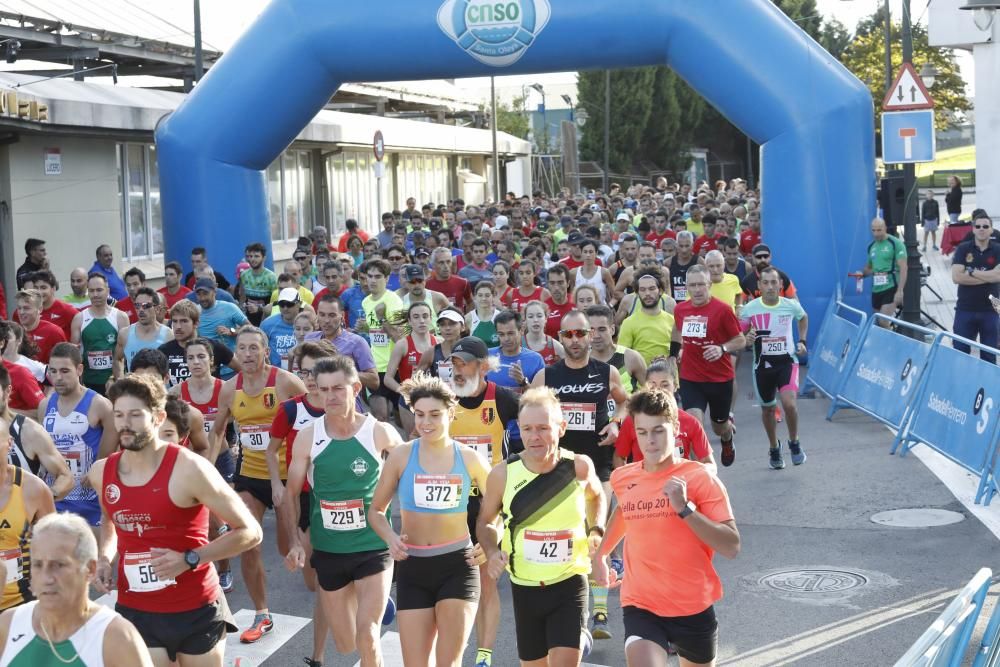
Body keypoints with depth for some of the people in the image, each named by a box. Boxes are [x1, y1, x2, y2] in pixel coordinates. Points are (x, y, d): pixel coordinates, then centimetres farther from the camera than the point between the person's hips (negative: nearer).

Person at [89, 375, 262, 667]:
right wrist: (104, 557, 3)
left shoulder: (188, 469, -18)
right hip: (135, 611, 3)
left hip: (196, 610, -3)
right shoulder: (101, 473, -1)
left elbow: (249, 531, -13)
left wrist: (189, 559, -21)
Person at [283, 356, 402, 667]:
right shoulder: (307, 437, -5)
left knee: (367, 636, -16)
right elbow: (291, 493, 3)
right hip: (328, 551, 3)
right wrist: (294, 542, -8)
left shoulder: (380, 433, -10)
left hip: (374, 548, -3)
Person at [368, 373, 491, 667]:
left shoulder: (469, 458, -2)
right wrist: (390, 538, -13)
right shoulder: (401, 456, -1)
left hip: (458, 565, -1)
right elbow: (376, 510, 7)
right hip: (413, 568, 1)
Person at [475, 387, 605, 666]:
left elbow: (596, 497, 15)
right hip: (525, 588, 2)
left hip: (570, 584, -1)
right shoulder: (503, 474, -11)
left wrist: (596, 531, -1)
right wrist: (492, 552, -12)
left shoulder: (579, 467, -9)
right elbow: (486, 522, 6)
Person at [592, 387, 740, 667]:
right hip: (640, 606, 1)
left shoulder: (701, 478, -11)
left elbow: (732, 547, -17)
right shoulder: (623, 479, 1)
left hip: (693, 608, -1)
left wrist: (685, 508, -24)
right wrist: (601, 553, 25)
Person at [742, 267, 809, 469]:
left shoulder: (791, 306, -7)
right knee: (767, 408, 13)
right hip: (763, 363, 1)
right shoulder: (750, 308, -9)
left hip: (787, 361, -1)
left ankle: (794, 442, 6)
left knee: (789, 403, -21)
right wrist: (746, 339, -21)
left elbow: (803, 318, 17)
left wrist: (802, 341, 7)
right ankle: (774, 448, 37)